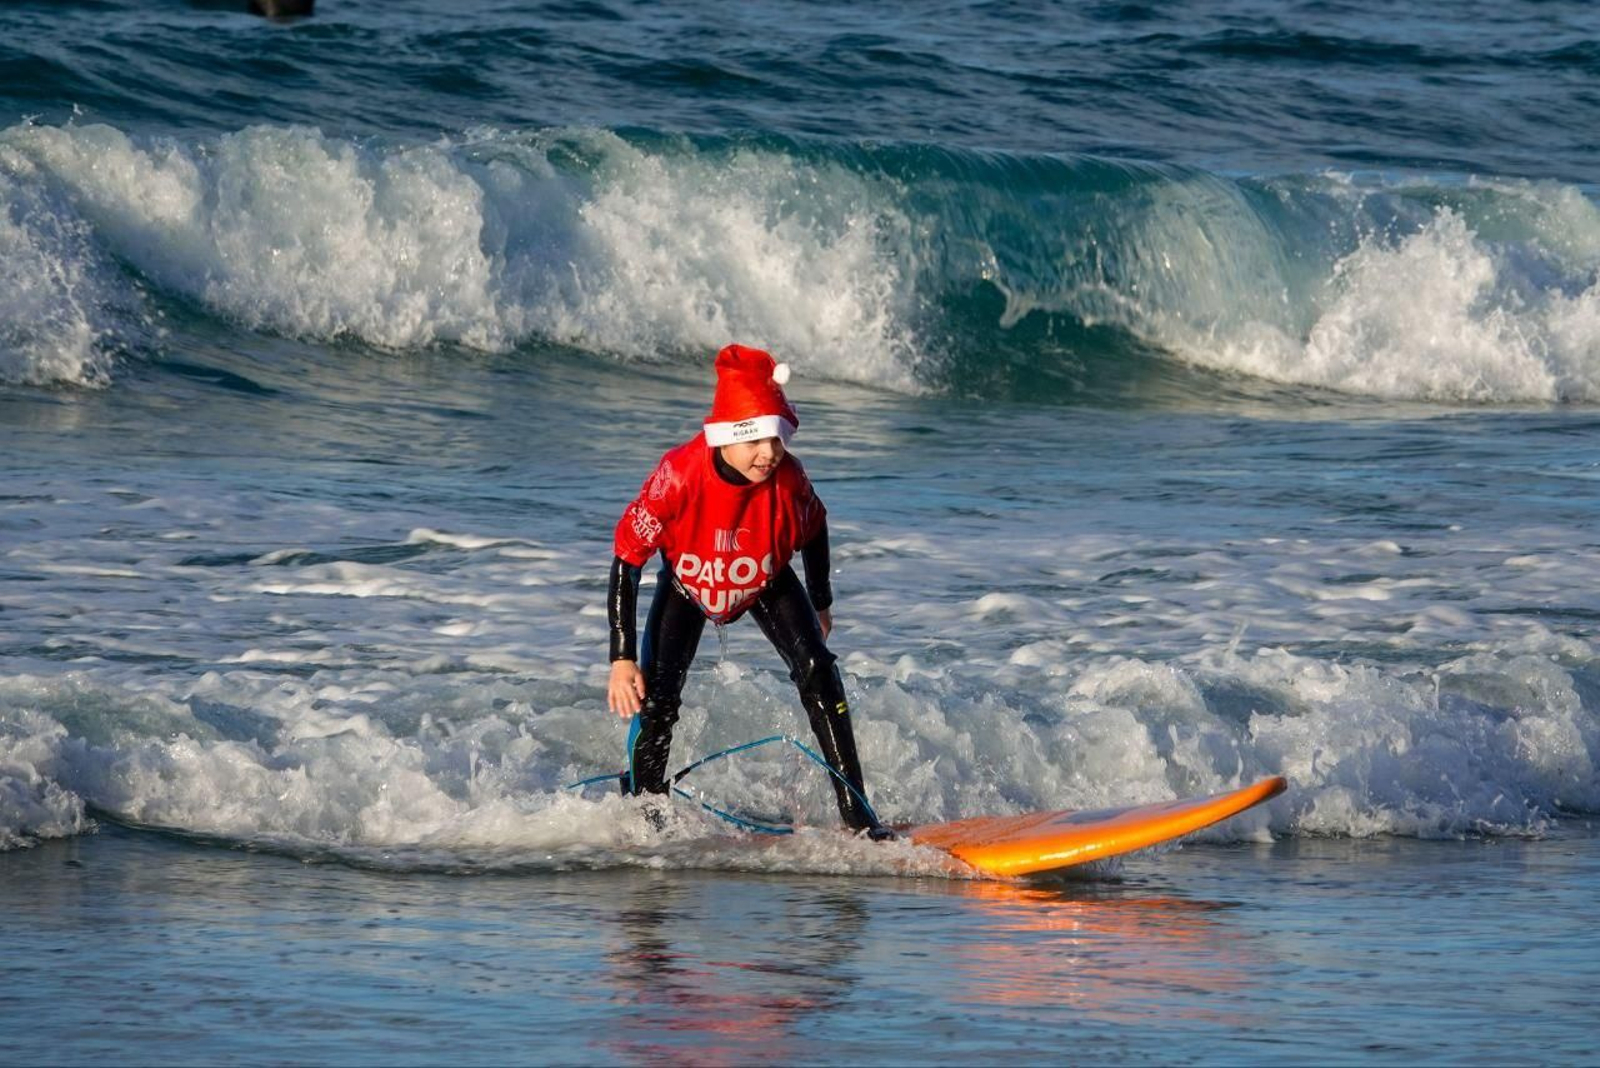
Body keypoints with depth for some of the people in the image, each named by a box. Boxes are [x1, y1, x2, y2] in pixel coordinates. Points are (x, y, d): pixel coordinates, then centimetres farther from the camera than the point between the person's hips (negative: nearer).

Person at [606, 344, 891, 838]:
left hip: (765, 584, 1)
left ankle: (857, 813, -11)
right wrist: (622, 660, -30)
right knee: (656, 701, -12)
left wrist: (821, 602, 7)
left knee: (818, 675, -16)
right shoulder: (678, 476, -39)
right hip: (687, 584, -1)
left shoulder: (787, 479, -33)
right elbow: (627, 559, -29)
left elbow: (813, 529, -6)